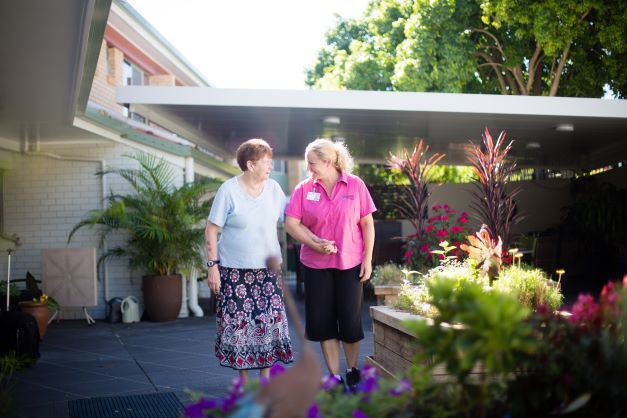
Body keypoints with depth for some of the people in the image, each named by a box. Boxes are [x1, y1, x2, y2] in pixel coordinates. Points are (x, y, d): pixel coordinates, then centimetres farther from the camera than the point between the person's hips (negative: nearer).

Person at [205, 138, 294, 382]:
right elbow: (211, 230, -6)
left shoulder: (273, 188, 4)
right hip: (235, 271, -4)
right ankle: (244, 378, 17)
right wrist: (212, 266, -11)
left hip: (267, 269, 4)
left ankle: (265, 377, 16)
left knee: (270, 321, 2)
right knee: (238, 323, 0)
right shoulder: (229, 190, -9)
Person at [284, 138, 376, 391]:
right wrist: (316, 243, -15)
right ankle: (335, 377, 18)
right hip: (316, 265, 2)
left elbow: (367, 223, 0)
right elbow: (291, 223, -4)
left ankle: (352, 371, 28)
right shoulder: (304, 189, -1)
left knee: (351, 321, 4)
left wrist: (368, 259, -4)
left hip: (350, 264, -1)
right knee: (323, 321, 5)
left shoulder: (355, 185, -3)